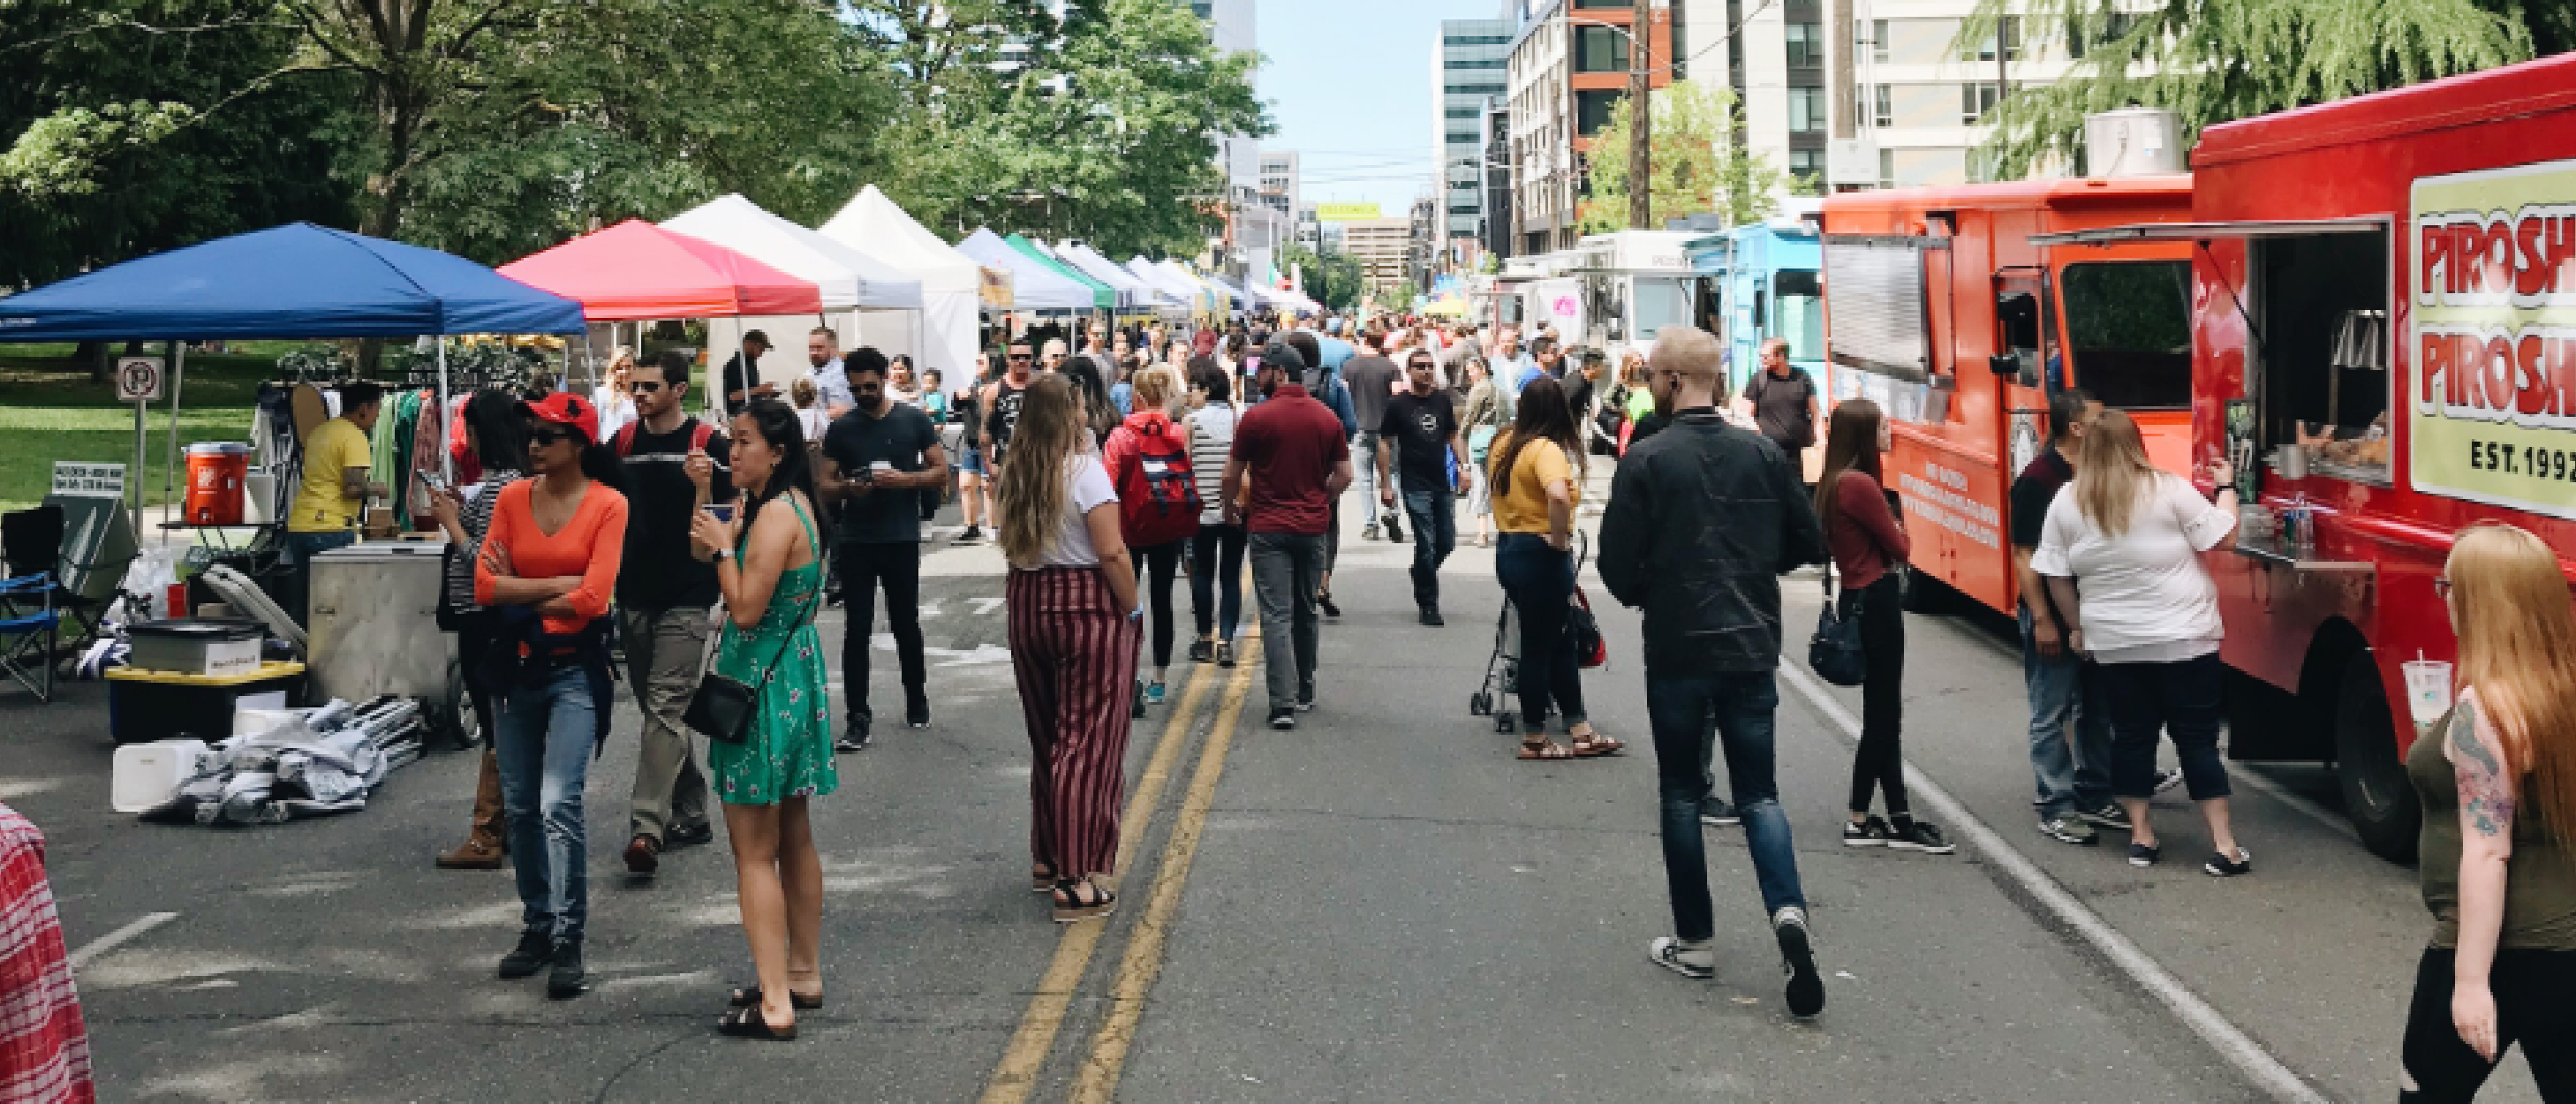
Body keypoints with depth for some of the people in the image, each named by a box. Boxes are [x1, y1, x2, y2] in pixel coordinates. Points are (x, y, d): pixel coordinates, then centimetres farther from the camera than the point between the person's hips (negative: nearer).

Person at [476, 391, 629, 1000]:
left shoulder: (608, 504, -8)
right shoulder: (512, 498, 4)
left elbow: (591, 599, -15)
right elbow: (484, 585, -3)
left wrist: (518, 593, -5)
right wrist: (557, 585, -11)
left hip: (574, 667, -5)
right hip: (516, 664, 5)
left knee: (560, 803, -14)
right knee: (520, 807, 11)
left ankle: (568, 941, -7)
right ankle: (536, 926, 25)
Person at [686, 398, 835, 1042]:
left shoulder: (774, 514, -19)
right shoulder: (795, 505, 11)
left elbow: (746, 609, -23)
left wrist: (722, 547, -12)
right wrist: (727, 540, 5)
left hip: (764, 686, -10)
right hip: (797, 675, 10)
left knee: (755, 852, -5)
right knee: (793, 838, 18)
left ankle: (775, 1004, -4)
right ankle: (804, 975, 29)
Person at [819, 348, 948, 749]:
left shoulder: (914, 420, 1)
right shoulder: (841, 428, 4)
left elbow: (941, 472, 1)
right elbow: (826, 486, 5)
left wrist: (904, 479, -16)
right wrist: (848, 487, -17)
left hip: (902, 539, -1)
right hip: (855, 540, 1)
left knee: (906, 625, 11)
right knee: (857, 629, 0)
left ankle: (917, 702, 29)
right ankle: (858, 717, 2)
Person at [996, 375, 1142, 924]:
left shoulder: (1014, 475, 7)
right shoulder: (1084, 469, -13)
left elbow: (1013, 546, 11)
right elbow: (1112, 552, -16)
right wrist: (1131, 610, -8)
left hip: (1027, 605, 7)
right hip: (1089, 608, -7)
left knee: (1046, 737, 18)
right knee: (1089, 741, -3)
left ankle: (1047, 858, 28)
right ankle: (1078, 881, -4)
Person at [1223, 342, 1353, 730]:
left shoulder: (1256, 417, -9)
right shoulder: (1327, 418, 3)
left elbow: (1232, 475, -2)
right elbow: (1344, 475, 6)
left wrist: (1229, 509, 16)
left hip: (1268, 527, -4)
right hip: (1312, 527, 4)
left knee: (1276, 616, -6)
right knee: (1307, 612, 17)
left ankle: (1284, 703, -14)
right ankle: (1305, 692, 27)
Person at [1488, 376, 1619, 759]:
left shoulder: (1505, 444, 7)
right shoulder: (1547, 449, -19)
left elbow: (1501, 491, 23)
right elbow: (1558, 496, -37)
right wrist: (1559, 538, -22)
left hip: (1509, 550, 9)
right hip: (1541, 555, -8)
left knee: (1561, 642, 16)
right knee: (1539, 646, 3)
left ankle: (1581, 732, 21)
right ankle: (1534, 740, 14)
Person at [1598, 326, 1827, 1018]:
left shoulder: (1647, 461, -11)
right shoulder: (1764, 454, 0)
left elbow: (1618, 564, -11)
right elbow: (1808, 544, 6)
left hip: (1677, 650, -3)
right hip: (1752, 648, 3)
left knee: (1683, 793, 12)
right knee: (1758, 791, 11)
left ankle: (1694, 941, 17)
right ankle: (1788, 912, -12)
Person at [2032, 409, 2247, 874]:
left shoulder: (2066, 501, -1)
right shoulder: (2169, 490, -9)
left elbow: (2055, 575, 3)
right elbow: (2225, 538, -5)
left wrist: (2079, 625, 15)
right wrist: (2226, 486, 10)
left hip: (2114, 642, 2)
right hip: (2183, 637, -2)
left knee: (2132, 735, 13)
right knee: (2197, 738, 2)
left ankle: (2141, 837, 16)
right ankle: (2225, 846, 2)